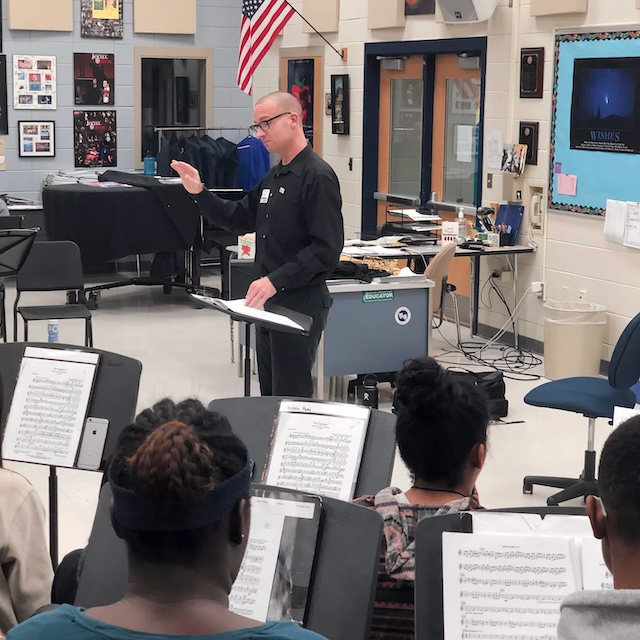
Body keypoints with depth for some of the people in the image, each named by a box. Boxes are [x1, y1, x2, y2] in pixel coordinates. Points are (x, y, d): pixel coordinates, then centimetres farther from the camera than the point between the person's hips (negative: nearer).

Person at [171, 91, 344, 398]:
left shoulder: (317, 176, -15)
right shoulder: (273, 176, 14)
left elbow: (327, 248, -21)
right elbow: (240, 220, 19)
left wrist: (276, 280, -26)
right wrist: (199, 193, 7)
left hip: (301, 302, -9)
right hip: (269, 301, 9)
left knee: (291, 397, -3)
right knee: (270, 394, 16)